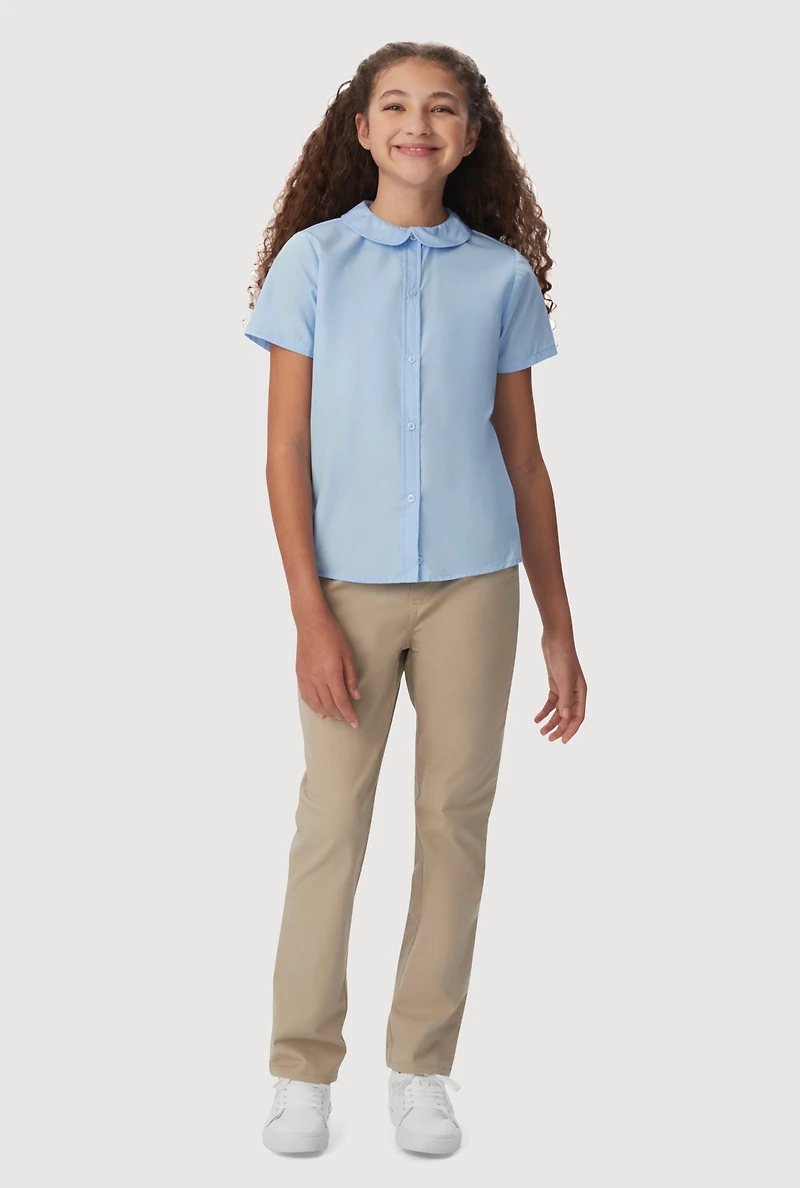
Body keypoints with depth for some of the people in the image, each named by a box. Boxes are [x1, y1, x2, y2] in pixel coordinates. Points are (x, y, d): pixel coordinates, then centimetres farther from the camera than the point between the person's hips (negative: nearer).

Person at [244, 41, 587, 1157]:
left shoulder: (503, 275, 6)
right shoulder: (313, 259, 1)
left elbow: (524, 458, 9)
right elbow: (286, 449, -2)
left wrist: (560, 631, 8)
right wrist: (310, 615, -10)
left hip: (473, 583, 2)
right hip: (349, 581, -2)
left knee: (456, 818, 5)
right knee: (331, 820, 1)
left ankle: (423, 1070, 17)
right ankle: (303, 1071, 14)